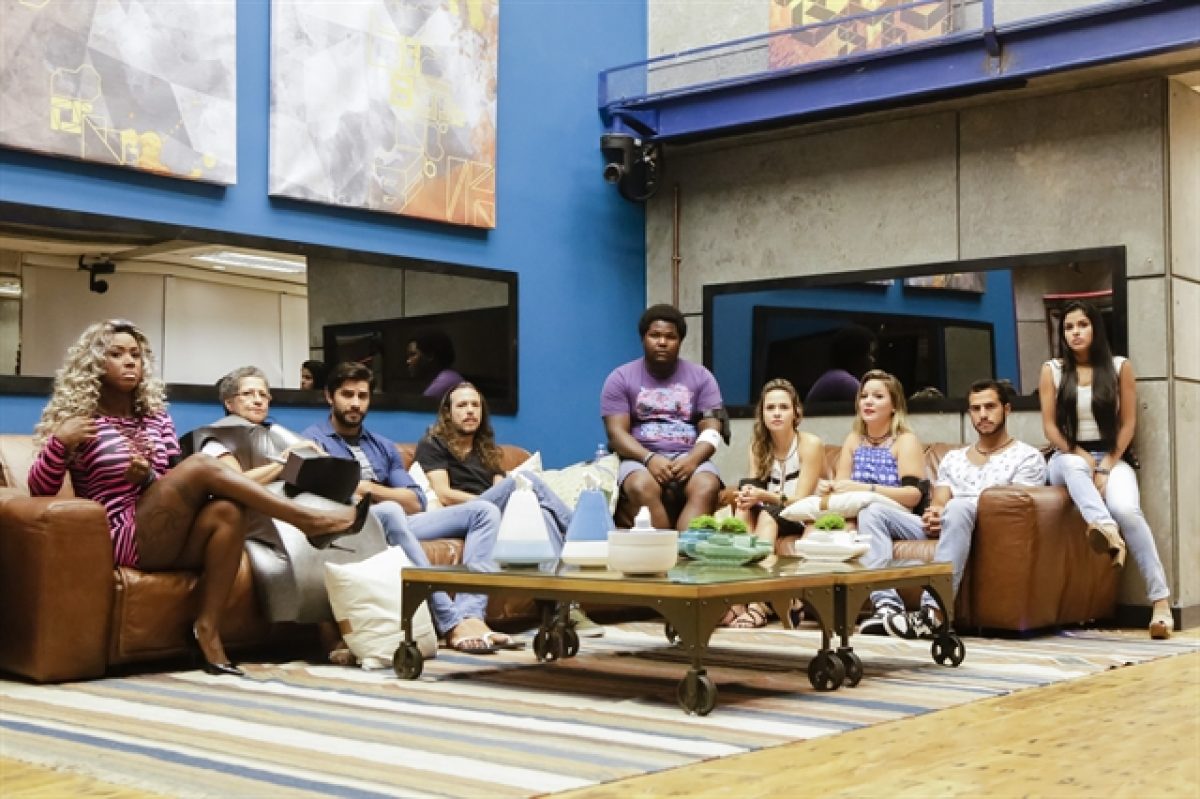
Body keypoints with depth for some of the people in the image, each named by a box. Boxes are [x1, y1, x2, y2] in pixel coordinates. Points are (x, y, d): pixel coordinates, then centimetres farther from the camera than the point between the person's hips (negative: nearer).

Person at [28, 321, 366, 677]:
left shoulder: (156, 417, 17)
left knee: (227, 512, -29)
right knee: (201, 465, -26)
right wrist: (60, 442, -19)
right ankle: (310, 520, -28)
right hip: (123, 537, -5)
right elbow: (39, 490, -1)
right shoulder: (77, 419, 5)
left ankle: (207, 627, -28)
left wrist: (148, 478, -7)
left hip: (169, 539, 5)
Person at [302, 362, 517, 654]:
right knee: (390, 511, -41)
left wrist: (369, 488, -5)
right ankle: (452, 623, -45)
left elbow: (416, 502, 12)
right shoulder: (312, 440, 8)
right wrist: (389, 498, -15)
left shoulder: (383, 446, 24)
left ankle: (470, 613, -31)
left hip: (397, 522, 7)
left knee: (484, 511, -8)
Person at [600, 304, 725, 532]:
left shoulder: (701, 377, 10)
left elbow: (711, 430, 2)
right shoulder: (620, 378, 6)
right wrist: (650, 458, -22)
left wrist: (692, 460, -20)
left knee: (707, 487, -34)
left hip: (689, 457, 1)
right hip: (641, 458, -1)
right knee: (642, 488, -37)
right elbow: (617, 433, -3)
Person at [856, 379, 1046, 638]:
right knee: (873, 511, -15)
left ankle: (934, 612, -47)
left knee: (958, 507, -39)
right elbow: (937, 505, 17)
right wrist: (933, 516, -11)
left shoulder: (1027, 457, 11)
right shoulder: (952, 458, 27)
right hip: (942, 530, 5)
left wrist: (945, 513, -13)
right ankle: (887, 604, -34)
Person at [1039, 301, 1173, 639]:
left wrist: (1106, 467, -10)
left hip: (1112, 458, -1)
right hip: (1069, 457, 1)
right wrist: (1082, 457, -13)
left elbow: (1128, 423, 1)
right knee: (1072, 465, -38)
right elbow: (1050, 426, 1)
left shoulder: (1119, 367, 4)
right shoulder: (1052, 370, 5)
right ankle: (1107, 528, -61)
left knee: (1126, 509, -31)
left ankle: (1161, 599, -31)